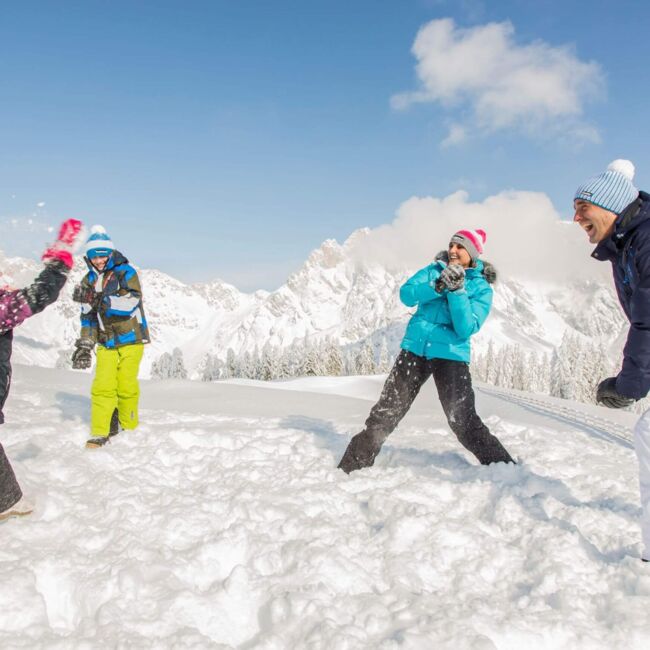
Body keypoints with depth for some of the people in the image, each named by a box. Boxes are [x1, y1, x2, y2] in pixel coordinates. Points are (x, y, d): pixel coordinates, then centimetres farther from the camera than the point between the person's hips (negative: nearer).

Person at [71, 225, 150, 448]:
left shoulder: (125, 272, -5)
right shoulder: (89, 281, 12)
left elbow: (131, 302, -21)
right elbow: (88, 317, 18)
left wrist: (98, 299, -30)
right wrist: (84, 345, 11)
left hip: (131, 338, -4)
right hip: (106, 342, 4)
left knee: (126, 386, -3)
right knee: (102, 386, -6)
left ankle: (130, 429, 14)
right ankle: (100, 432, 2)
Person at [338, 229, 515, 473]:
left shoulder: (481, 288, -1)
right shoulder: (434, 270, 7)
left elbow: (467, 329, -14)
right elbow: (406, 294, -9)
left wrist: (457, 290, -23)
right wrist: (437, 286, -23)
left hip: (451, 354, -3)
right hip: (415, 349, 3)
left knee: (464, 423, -10)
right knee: (386, 412, 3)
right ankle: (353, 465, 14)